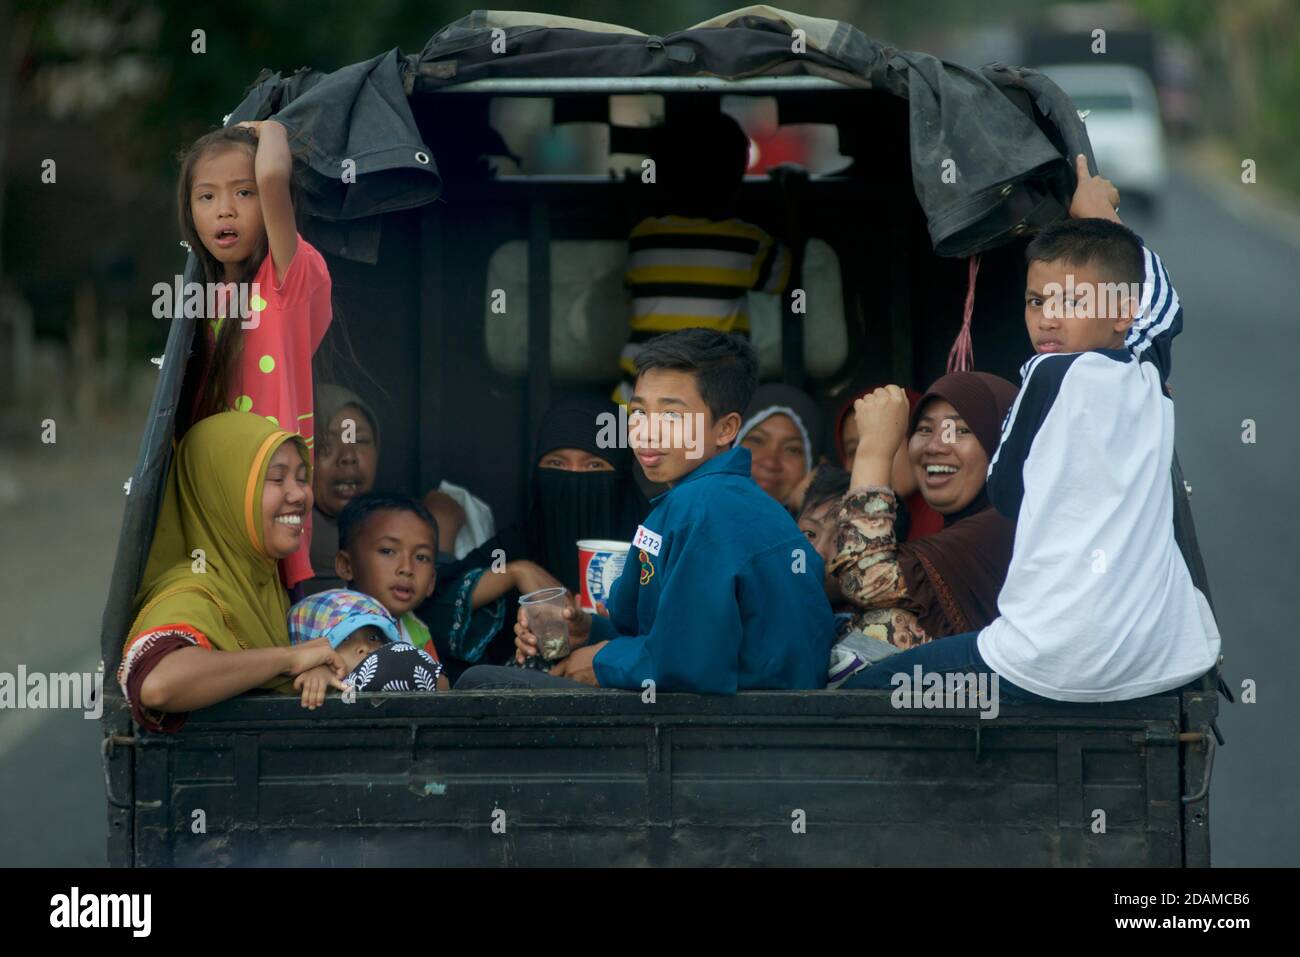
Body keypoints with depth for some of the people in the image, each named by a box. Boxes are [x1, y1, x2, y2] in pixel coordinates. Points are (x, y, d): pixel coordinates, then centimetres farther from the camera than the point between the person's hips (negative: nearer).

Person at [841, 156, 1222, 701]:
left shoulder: (1053, 376, -7)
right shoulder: (1151, 385, 10)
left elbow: (1004, 495, 8)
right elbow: (1163, 307, 34)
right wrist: (1102, 217, 46)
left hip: (1054, 672, -7)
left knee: (859, 696, 3)